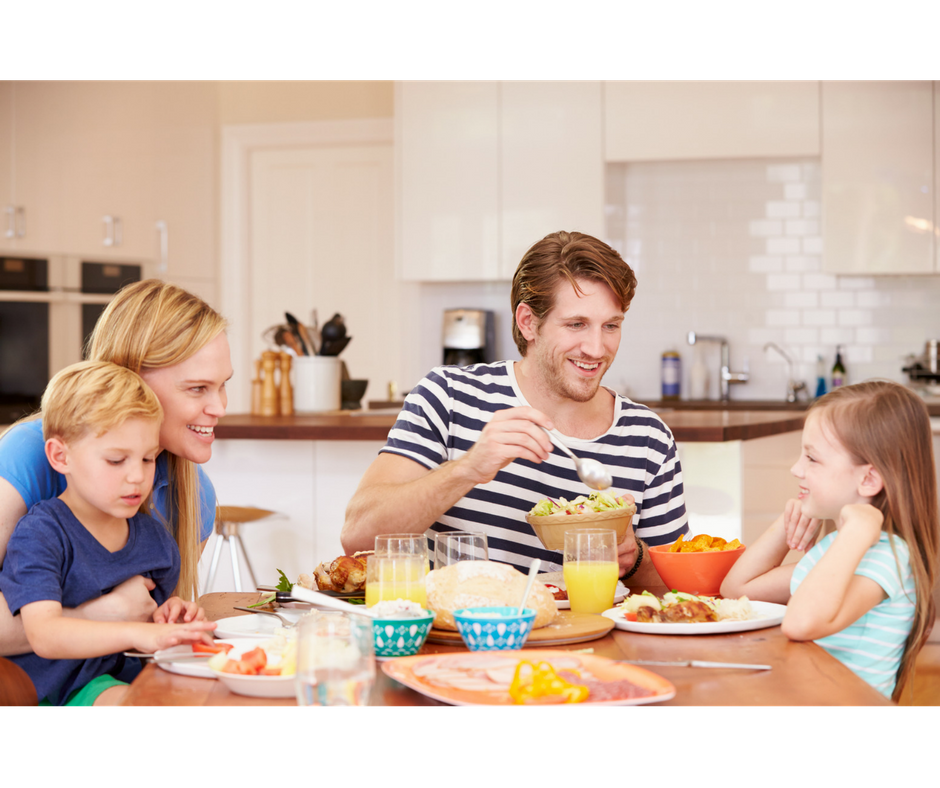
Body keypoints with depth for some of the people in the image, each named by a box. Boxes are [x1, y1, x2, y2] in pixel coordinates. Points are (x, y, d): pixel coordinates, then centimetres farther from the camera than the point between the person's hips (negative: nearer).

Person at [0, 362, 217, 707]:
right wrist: (136, 634, -40)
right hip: (54, 689, -6)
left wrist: (168, 622, -3)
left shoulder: (155, 538, 8)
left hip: (127, 677, 6)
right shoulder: (39, 535, -13)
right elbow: (44, 634, -27)